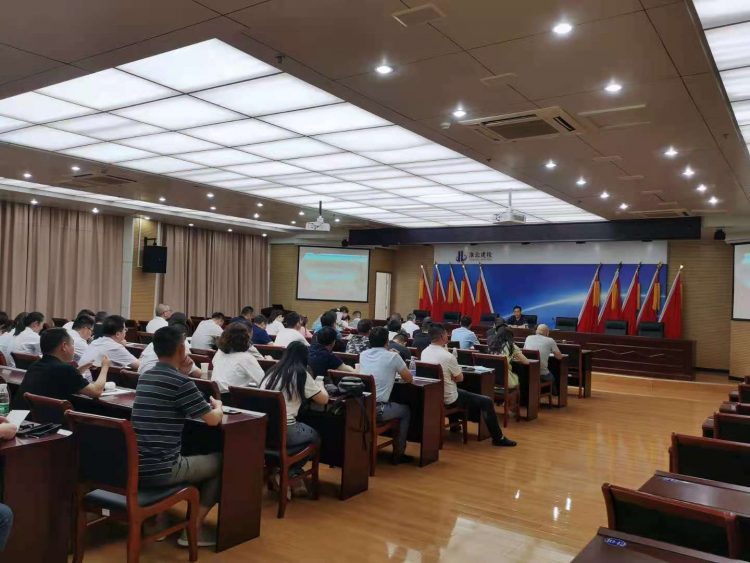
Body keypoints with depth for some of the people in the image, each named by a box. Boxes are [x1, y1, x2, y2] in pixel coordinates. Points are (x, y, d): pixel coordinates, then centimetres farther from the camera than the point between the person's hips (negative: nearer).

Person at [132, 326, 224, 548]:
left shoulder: (145, 377, 10)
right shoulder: (181, 382, -14)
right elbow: (213, 419, -6)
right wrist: (218, 406, 14)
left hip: (136, 467, 8)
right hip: (160, 470, -8)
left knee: (190, 457, 34)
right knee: (220, 462, 13)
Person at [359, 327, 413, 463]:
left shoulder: (363, 354, 10)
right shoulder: (393, 357, -4)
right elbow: (409, 379, 10)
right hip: (377, 410, -5)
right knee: (406, 410, 22)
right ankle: (398, 453, 25)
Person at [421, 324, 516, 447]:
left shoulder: (424, 353, -3)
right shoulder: (448, 356, -26)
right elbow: (460, 378, -11)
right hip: (448, 399, -8)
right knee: (486, 401, 1)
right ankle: (498, 438, 9)